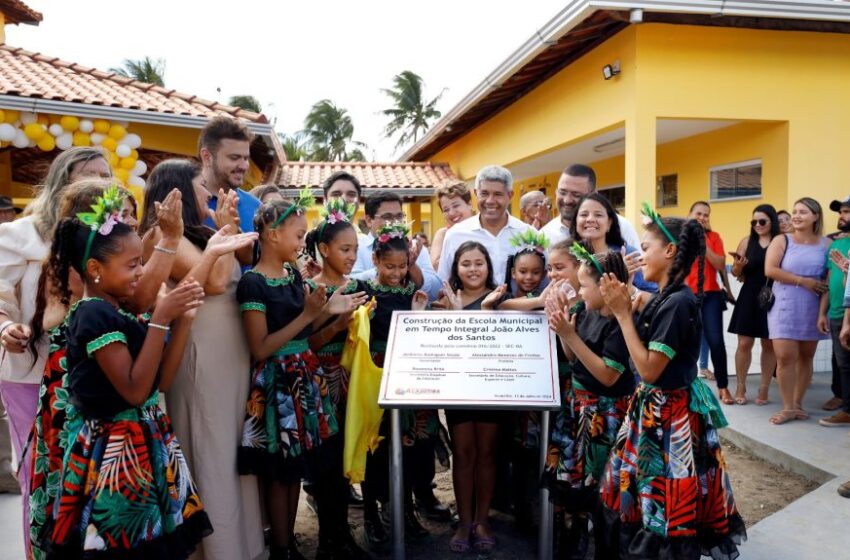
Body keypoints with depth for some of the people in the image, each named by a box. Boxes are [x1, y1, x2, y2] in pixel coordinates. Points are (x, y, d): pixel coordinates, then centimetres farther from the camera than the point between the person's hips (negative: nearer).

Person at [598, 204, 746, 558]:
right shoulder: (663, 298, 7)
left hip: (670, 415, -9)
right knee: (643, 495, 19)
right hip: (653, 409, 9)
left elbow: (649, 369, -23)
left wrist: (622, 314, -20)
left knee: (663, 503, 4)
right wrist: (624, 309, 3)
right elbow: (640, 355, 10)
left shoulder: (679, 302, -21)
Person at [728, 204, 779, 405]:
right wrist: (739, 265, -14)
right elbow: (735, 273, 7)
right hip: (750, 297, 1)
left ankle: (764, 388, 18)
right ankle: (741, 387, 16)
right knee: (744, 343, 3)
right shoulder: (747, 241, 4)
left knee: (769, 344, 8)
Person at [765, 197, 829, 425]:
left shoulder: (826, 244, 5)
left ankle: (797, 403, 20)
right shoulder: (781, 240, 1)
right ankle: (788, 407, 5)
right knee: (785, 356, -6)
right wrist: (802, 281, -15)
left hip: (812, 309, 2)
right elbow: (770, 270, -11)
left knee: (806, 356, 8)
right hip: (785, 307, -2)